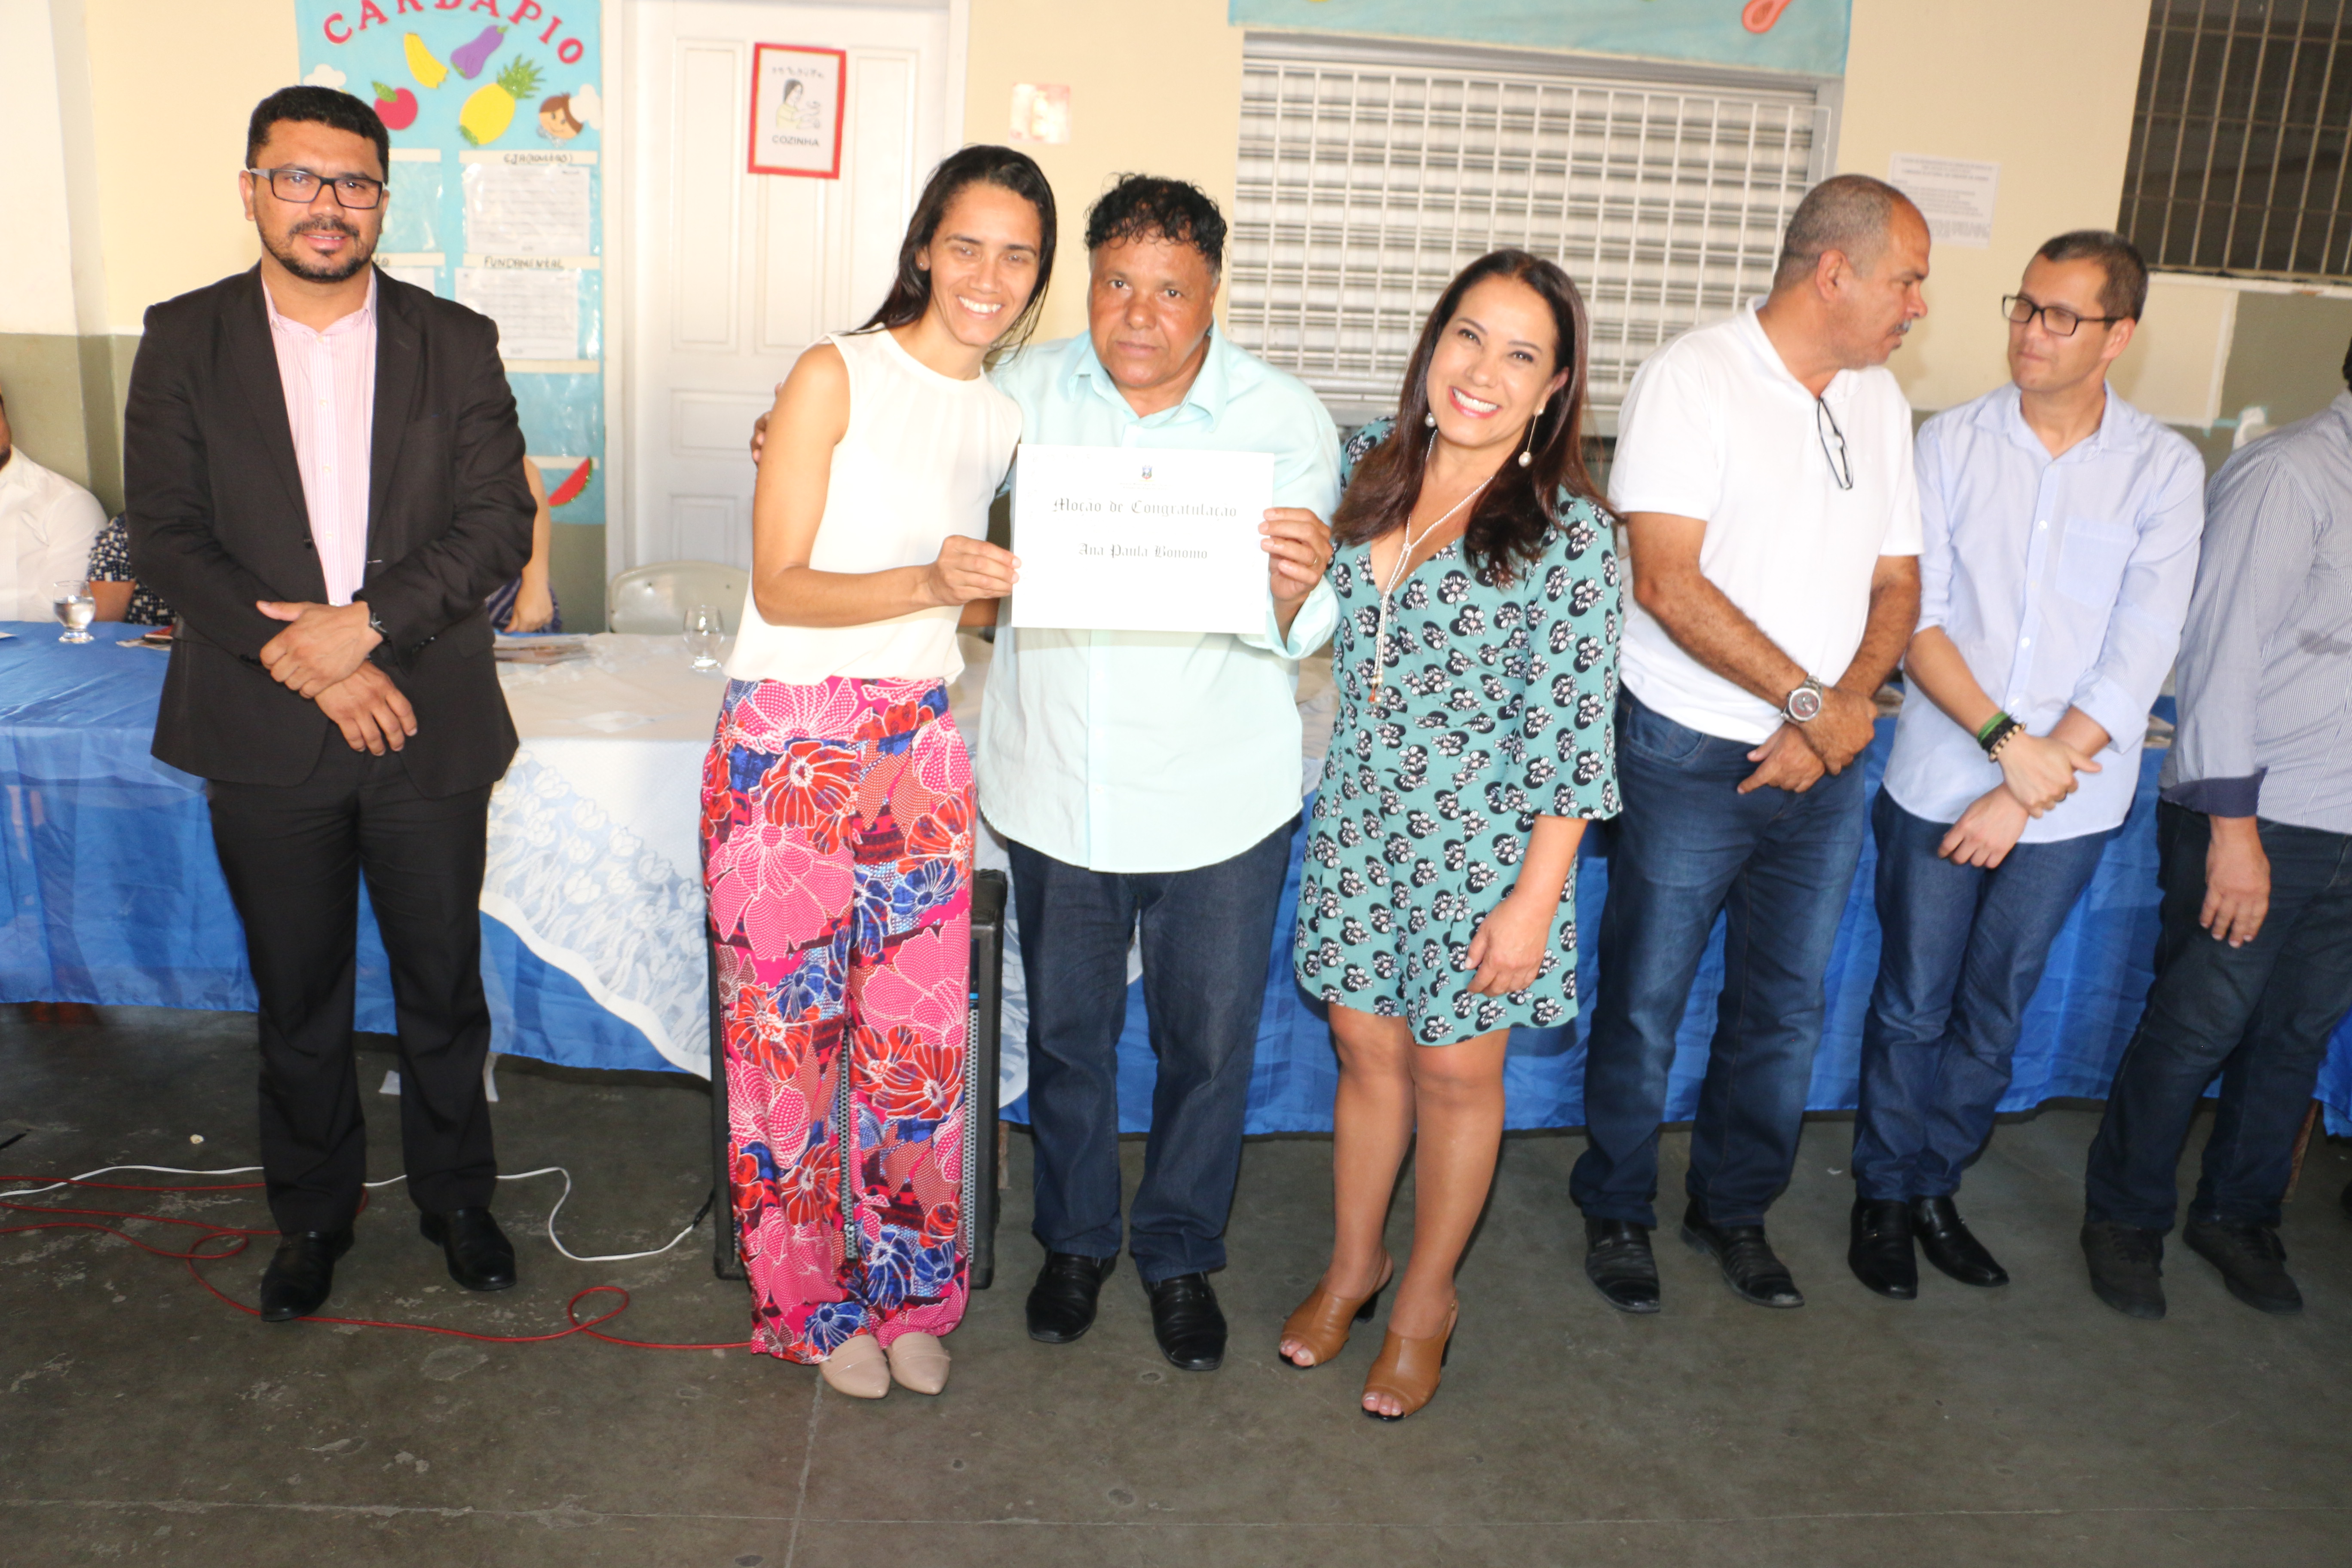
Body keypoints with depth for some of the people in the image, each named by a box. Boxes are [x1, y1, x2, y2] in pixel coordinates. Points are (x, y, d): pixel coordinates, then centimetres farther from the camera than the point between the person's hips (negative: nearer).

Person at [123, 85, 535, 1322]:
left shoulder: (454, 344, 2)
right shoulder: (185, 342, 2)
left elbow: (499, 525, -5)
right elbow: (166, 537, -4)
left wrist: (364, 623, -17)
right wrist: (297, 659, -15)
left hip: (427, 727, 0)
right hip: (265, 739, 0)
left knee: (444, 988, 11)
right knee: (298, 1000, 14)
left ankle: (456, 1197, 32)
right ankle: (311, 1213, 33)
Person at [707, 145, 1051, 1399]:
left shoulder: (1007, 420, 10)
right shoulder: (836, 375, -6)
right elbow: (781, 585, -12)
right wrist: (929, 583, -25)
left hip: (919, 752, 5)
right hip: (789, 747, -4)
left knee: (918, 1035, 8)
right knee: (790, 1029, 6)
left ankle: (908, 1290, 28)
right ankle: (814, 1299, 26)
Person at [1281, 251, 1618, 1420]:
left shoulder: (1569, 533, -15)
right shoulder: (1368, 465, 0)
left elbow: (1571, 730, -14)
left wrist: (1536, 895, -15)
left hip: (1479, 838, -4)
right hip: (1358, 817, 4)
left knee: (1455, 1068, 11)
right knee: (1365, 1049, 16)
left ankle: (1427, 1295, 34)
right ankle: (1353, 1261, 39)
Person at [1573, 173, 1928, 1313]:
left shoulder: (1877, 399, 11)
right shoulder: (1693, 377, -10)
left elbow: (1897, 583, 10)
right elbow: (1666, 584, -19)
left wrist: (1841, 709, -7)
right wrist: (1807, 697, -17)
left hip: (1824, 761, 6)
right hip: (1691, 755, -6)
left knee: (1787, 1007, 14)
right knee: (1645, 1003, 6)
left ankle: (1734, 1209, 33)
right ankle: (1616, 1210, 27)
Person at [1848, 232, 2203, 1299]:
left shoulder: (2164, 469, -3)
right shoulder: (1952, 443, -3)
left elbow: (2142, 653, -8)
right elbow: (1915, 617, -8)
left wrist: (2035, 782, -15)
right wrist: (2003, 738, -20)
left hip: (2069, 799, 1)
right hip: (1939, 781, -1)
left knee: (1995, 1010, 14)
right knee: (1914, 1002, 8)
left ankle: (1937, 1186, 32)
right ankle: (1883, 1193, 26)